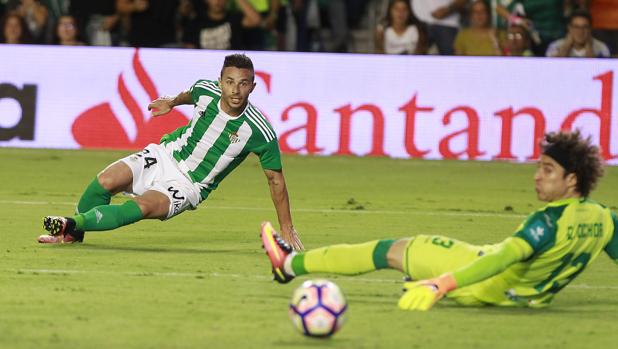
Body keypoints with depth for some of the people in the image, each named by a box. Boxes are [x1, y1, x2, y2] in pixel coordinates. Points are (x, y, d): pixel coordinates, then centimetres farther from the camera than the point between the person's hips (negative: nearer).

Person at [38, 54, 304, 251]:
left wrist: (287, 229, -6)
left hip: (189, 185, -3)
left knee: (143, 206, -32)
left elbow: (275, 178, -9)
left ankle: (73, 223, -27)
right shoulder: (205, 90, -12)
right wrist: (172, 102, 37)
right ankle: (72, 234, 4)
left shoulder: (259, 132, -22)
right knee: (106, 181, -18)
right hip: (166, 155, 4)